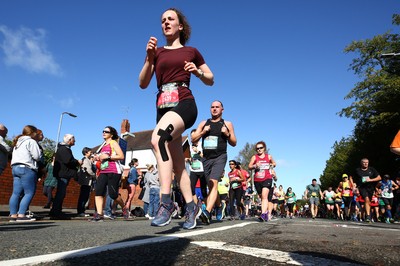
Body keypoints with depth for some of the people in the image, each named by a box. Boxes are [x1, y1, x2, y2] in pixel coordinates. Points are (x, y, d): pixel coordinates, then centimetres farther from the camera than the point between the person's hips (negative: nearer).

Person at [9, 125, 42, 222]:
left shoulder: (18, 142, 24)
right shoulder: (31, 141, -5)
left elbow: (15, 156, 24)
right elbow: (37, 156, -10)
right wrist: (40, 152, 10)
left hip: (15, 167, 9)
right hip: (26, 168, -9)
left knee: (16, 193, 6)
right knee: (29, 192, -7)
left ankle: (13, 215, 5)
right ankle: (21, 215, -13)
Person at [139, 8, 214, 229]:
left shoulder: (191, 52, 12)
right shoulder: (157, 52, 17)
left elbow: (211, 80, 18)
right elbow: (143, 84, 8)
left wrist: (198, 72, -3)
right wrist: (149, 57, -4)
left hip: (184, 103, -4)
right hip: (163, 107, 5)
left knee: (158, 138, -34)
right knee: (177, 164, 5)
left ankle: (166, 202, -31)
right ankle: (191, 207, 18)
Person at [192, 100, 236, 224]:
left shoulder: (227, 124, 8)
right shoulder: (204, 123, 13)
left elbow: (234, 143, 9)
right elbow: (193, 139, 9)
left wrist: (227, 134, -9)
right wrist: (203, 132, -7)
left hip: (220, 157, -4)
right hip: (206, 158, 4)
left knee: (213, 182, -23)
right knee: (211, 186, 13)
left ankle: (207, 212, -32)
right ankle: (219, 206, 39)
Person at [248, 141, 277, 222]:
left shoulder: (269, 156, 8)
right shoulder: (254, 157, 3)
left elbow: (274, 163, 26)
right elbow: (249, 166, -7)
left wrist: (272, 165, 7)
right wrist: (255, 166, -25)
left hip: (267, 179, -2)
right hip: (257, 180, 2)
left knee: (264, 196, -20)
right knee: (261, 197, 14)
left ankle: (263, 214, -27)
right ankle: (266, 212, 33)